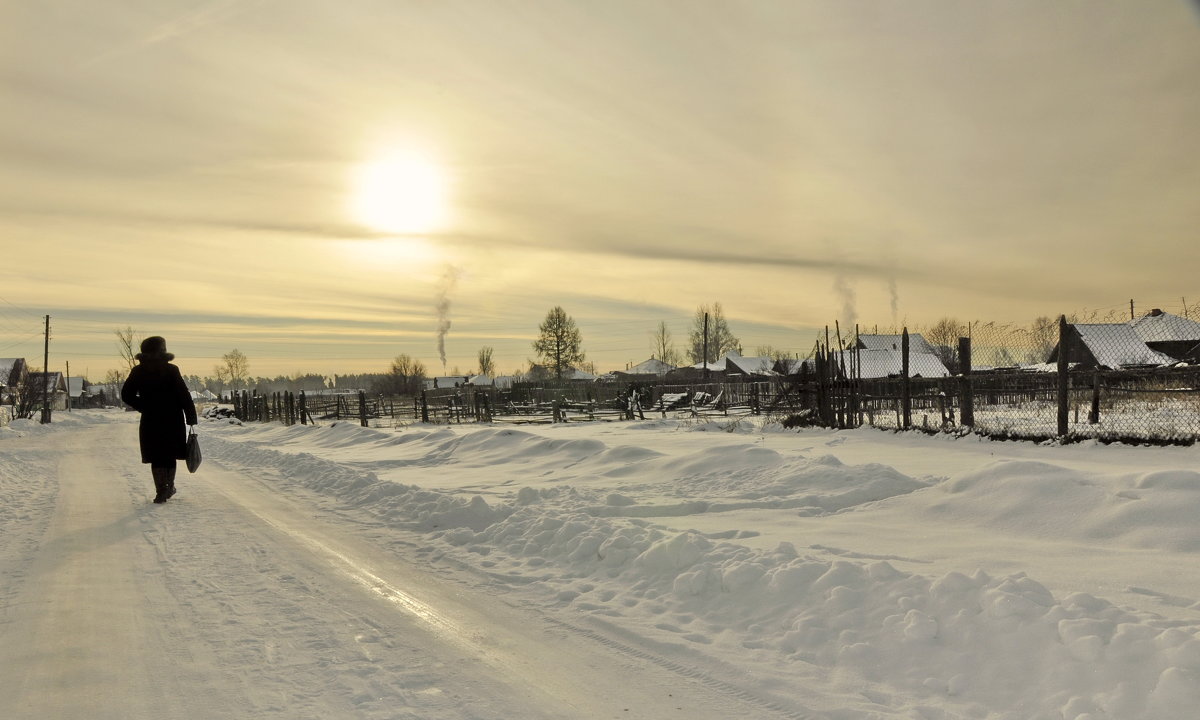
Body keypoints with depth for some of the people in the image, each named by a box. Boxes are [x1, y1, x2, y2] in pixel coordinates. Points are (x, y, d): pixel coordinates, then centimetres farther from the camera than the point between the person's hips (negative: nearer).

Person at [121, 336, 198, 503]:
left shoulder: (138, 371, 0)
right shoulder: (171, 370, -8)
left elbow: (126, 395, 4)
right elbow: (184, 396, -10)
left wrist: (145, 408, 11)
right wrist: (191, 420, -7)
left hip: (150, 421, 1)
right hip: (173, 421, -1)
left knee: (156, 457, 6)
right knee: (170, 455, 15)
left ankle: (161, 491, -2)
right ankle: (169, 487, 21)